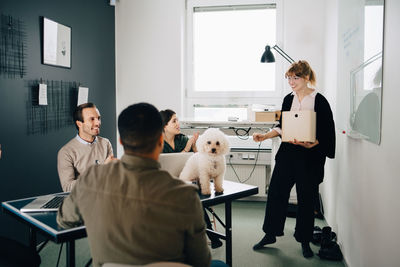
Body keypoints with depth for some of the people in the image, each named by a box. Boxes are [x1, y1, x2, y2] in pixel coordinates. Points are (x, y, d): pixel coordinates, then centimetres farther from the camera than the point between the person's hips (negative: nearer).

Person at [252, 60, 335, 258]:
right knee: (276, 192, 5)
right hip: (288, 153, 5)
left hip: (310, 156, -4)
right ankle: (270, 234, 21)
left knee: (306, 199, 6)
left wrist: (310, 144, -24)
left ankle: (304, 241, 24)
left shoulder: (319, 101, -8)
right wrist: (265, 136, 0)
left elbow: (326, 133, -9)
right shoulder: (289, 99, 8)